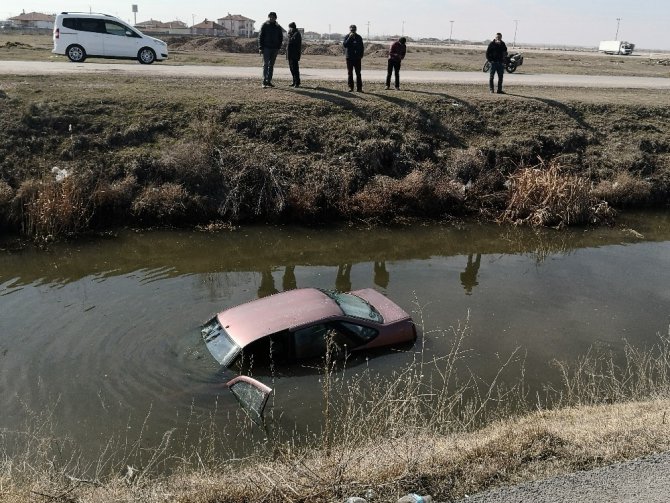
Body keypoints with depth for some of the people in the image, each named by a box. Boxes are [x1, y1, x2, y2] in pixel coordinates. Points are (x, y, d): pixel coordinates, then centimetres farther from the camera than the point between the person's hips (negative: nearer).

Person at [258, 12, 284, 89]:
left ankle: (269, 81, 11)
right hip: (266, 48, -4)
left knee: (271, 65, 7)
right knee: (265, 65, -9)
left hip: (274, 49, 4)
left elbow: (281, 38, 15)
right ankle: (264, 82, -11)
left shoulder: (278, 27, 10)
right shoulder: (265, 25, 1)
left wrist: (278, 48, 3)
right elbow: (260, 37, -1)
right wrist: (260, 48, -10)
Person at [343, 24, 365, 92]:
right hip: (349, 58, 0)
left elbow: (362, 47, 12)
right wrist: (349, 37, -21)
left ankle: (359, 88, -2)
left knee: (358, 73, -2)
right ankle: (350, 87, 8)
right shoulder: (347, 37, 3)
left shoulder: (359, 37, 8)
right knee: (350, 73, 2)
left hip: (357, 58, 1)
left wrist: (361, 55, 2)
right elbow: (344, 44, -14)